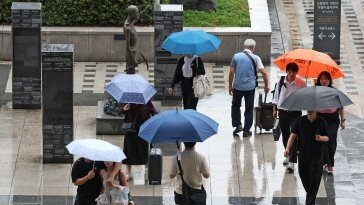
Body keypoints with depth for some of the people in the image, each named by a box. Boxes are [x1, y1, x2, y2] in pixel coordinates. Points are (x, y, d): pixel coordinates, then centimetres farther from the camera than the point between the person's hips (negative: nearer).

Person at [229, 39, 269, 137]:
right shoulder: (255, 58, -5)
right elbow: (264, 72, -10)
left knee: (235, 105, 22)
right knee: (249, 108, 10)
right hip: (250, 86, -1)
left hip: (237, 86, 1)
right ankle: (246, 130, 10)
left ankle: (237, 125, 12)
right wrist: (266, 86, 2)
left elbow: (231, 72, -2)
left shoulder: (236, 56, -2)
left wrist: (230, 86, 7)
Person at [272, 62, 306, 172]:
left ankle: (292, 161, -15)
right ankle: (288, 155, 38)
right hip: (283, 111, 3)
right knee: (285, 135, 16)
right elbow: (276, 96, 9)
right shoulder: (281, 82, -1)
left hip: (295, 112, -3)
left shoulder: (301, 83, -8)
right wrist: (274, 110, 8)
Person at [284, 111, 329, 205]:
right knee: (303, 175, 9)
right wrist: (287, 148, -17)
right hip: (303, 153, 2)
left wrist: (321, 138, -20)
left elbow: (327, 138, 3)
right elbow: (293, 135, -4)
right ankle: (309, 193, 36)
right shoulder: (300, 121, 0)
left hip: (317, 153, -2)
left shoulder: (321, 122, -3)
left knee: (314, 177, -7)